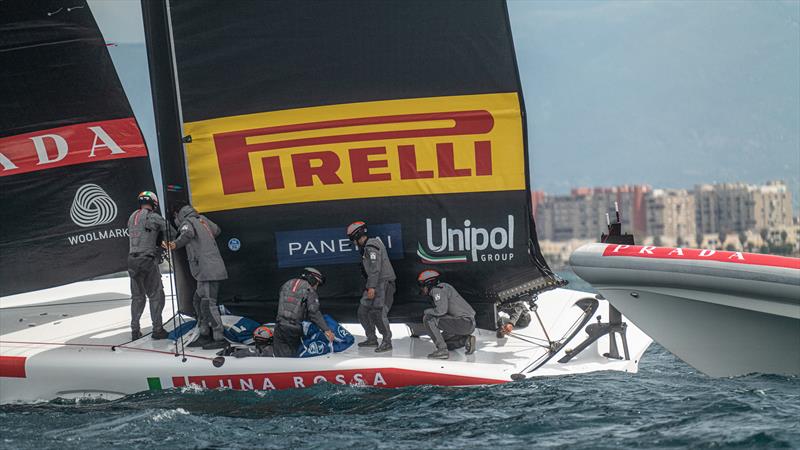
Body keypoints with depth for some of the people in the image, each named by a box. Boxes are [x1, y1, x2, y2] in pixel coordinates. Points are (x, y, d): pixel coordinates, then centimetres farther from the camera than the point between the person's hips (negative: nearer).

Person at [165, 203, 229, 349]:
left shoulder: (187, 222, -4)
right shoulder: (202, 220, 18)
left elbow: (188, 233, -27)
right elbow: (216, 230, 34)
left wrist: (175, 244, -42)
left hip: (208, 271, -9)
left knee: (208, 303, -11)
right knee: (198, 301, 14)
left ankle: (220, 338, -13)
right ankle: (205, 336, 14)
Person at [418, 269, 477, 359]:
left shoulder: (438, 289, -11)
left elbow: (441, 311, -22)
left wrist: (426, 312, -5)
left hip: (464, 321, -10)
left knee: (428, 318, -16)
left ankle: (442, 349, -18)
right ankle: (465, 340, 10)